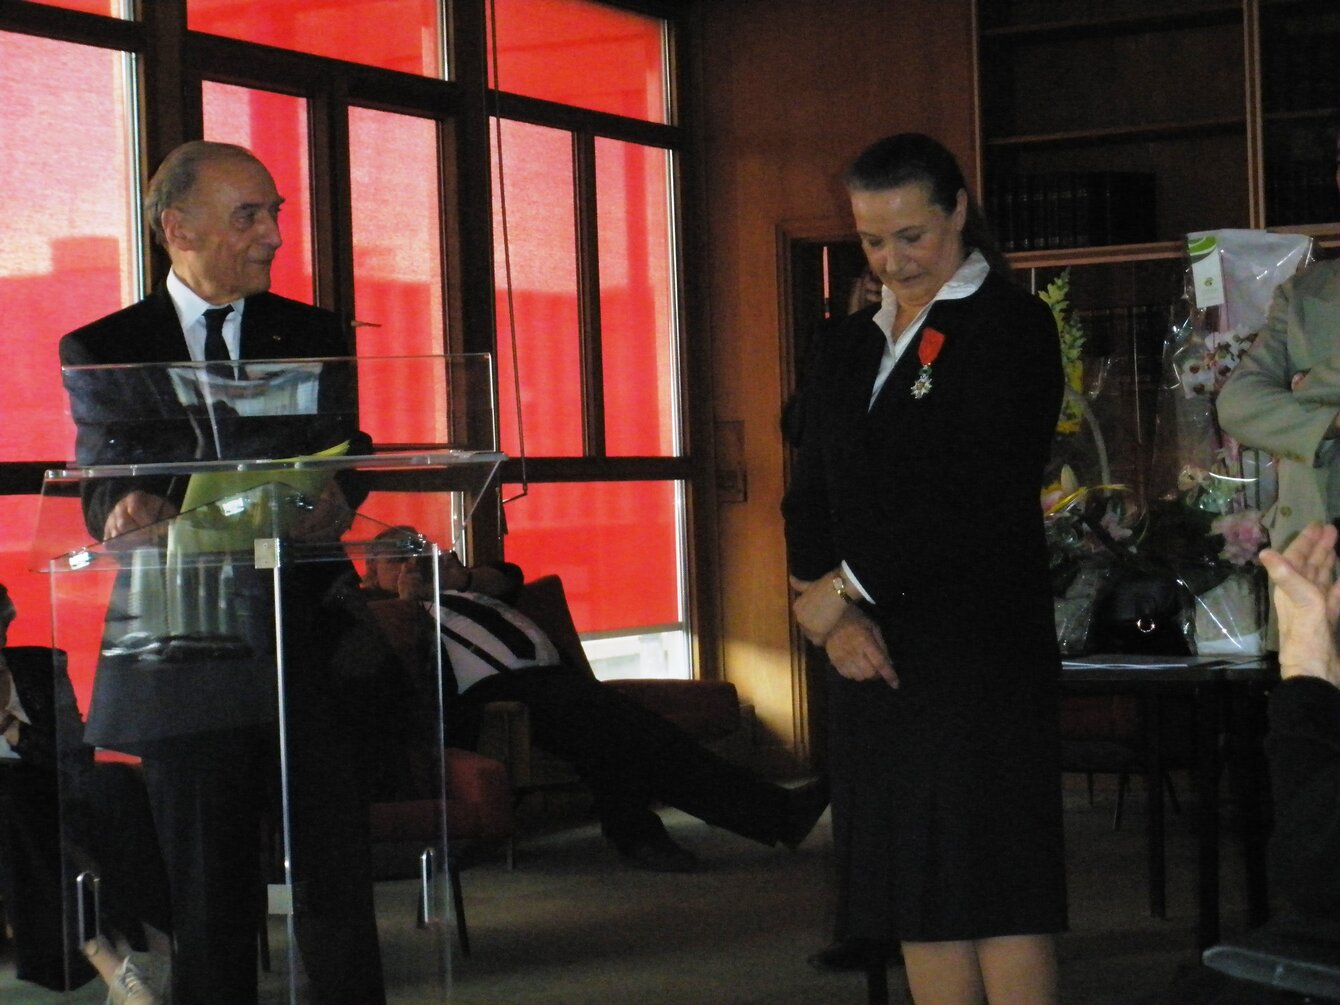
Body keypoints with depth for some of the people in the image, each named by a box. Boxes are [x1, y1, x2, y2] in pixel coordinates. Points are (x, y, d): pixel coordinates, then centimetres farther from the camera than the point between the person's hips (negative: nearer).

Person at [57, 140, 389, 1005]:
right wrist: (129, 510, -26)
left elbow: (343, 452, 1)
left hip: (309, 641, 1)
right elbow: (107, 488, -1)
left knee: (338, 885, -2)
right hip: (183, 641, -1)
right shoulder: (101, 351, 8)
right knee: (208, 894, 4)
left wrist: (336, 499, -23)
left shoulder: (315, 336, 13)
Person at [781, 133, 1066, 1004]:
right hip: (876, 654, 6)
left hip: (981, 646, -6)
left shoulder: (1011, 326, -3)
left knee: (997, 890, -7)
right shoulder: (855, 344, 18)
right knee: (913, 886, 5)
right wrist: (833, 615, -6)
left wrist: (845, 587, -9)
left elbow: (977, 498, -13)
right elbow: (811, 496, 11)